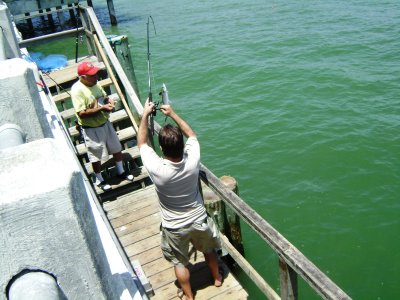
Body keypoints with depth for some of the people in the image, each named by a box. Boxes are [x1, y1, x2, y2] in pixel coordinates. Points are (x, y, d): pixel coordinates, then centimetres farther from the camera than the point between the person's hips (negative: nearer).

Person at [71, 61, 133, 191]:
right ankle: (99, 180, 33)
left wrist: (109, 100, -9)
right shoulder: (77, 90, -25)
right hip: (91, 129, -7)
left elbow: (104, 96, 15)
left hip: (105, 123, 7)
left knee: (117, 148, 19)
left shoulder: (95, 83, -2)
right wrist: (101, 108, -30)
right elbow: (81, 113, -29)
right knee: (97, 156, 10)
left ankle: (121, 172, 41)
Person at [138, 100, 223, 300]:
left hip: (174, 228, -2)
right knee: (209, 250, 30)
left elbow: (142, 143, -12)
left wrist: (145, 115, -5)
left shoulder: (157, 169, -33)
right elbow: (191, 134, -3)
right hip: (199, 220, 3)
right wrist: (172, 114, 2)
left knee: (180, 262, 22)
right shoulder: (192, 160, -27)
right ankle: (217, 278, 54)